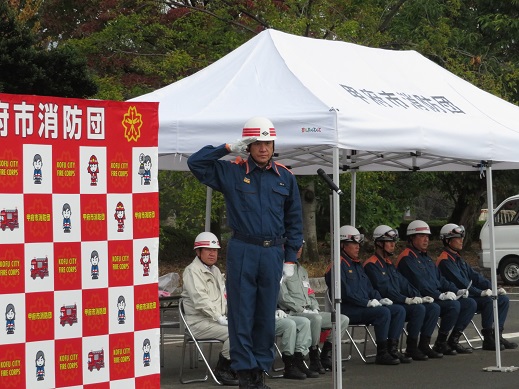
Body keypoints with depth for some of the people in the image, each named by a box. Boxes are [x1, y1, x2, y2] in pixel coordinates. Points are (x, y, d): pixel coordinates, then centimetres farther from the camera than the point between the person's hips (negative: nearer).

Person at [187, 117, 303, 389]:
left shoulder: (285, 178, 10)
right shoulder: (231, 172, 3)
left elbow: (294, 220, 14)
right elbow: (195, 162, -3)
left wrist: (291, 257, 9)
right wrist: (228, 148, -4)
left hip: (273, 253, 2)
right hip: (242, 251, -2)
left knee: (267, 314, 7)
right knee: (242, 313, -2)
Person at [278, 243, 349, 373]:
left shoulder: (302, 270, 26)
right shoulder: (281, 270, -4)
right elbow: (282, 297, -14)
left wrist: (315, 309, 6)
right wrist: (302, 310, -16)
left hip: (310, 312, 9)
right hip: (292, 314, -9)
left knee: (343, 320, -3)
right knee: (316, 319, -39)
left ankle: (325, 357, -1)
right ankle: (314, 360, -27)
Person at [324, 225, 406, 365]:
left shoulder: (357, 264, 22)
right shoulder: (338, 266, -9)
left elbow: (369, 287, 24)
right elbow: (345, 292, -18)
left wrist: (380, 299, 5)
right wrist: (367, 302, -20)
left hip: (365, 306, 10)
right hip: (347, 310, -10)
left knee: (399, 310, -3)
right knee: (383, 312, -29)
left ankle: (390, 348, -6)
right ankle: (381, 354, -22)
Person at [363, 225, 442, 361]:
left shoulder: (389, 263, 22)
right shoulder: (372, 265, -9)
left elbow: (404, 283, 18)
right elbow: (384, 289, -19)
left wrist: (420, 297, 2)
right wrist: (406, 300, -25)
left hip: (399, 303, 9)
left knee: (433, 307, -4)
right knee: (418, 309, -28)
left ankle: (424, 345, -5)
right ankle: (411, 348, -20)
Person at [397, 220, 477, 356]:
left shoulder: (426, 258, 24)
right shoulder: (407, 258, -9)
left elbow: (440, 278, 22)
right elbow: (419, 283, -19)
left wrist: (457, 291, 6)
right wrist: (440, 295, -25)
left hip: (437, 297, 10)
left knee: (470, 303, -2)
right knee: (453, 305, -29)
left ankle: (453, 341, -2)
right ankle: (440, 344, -18)